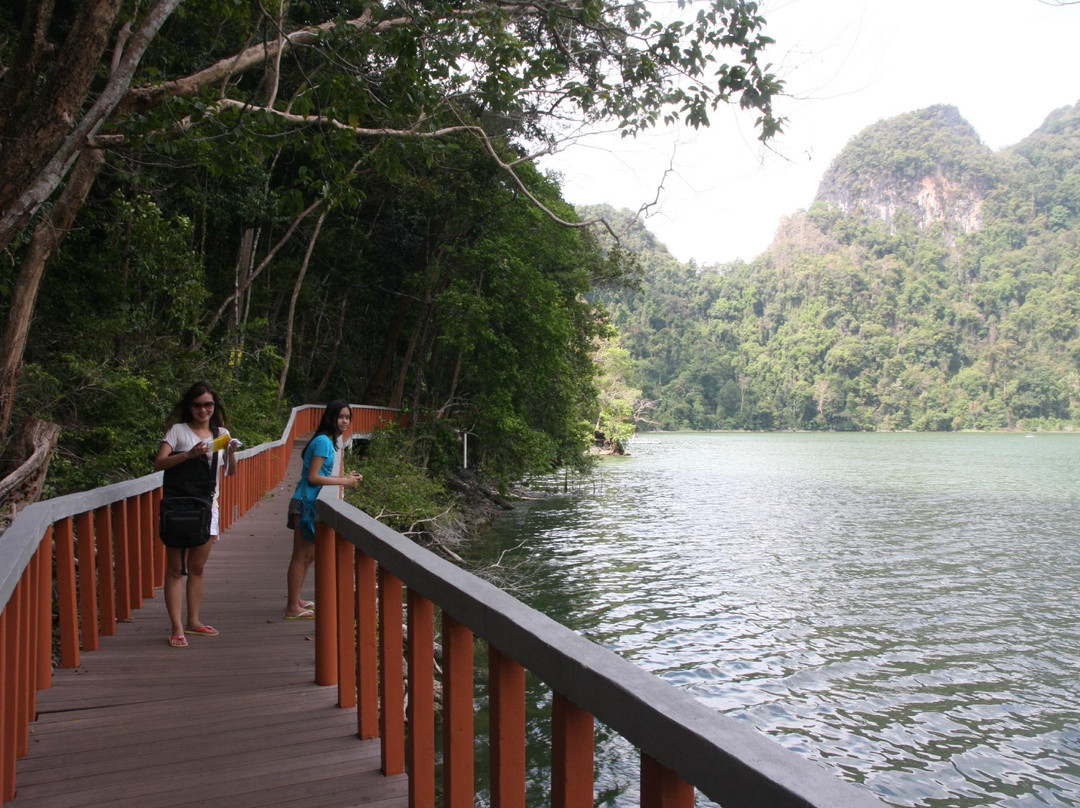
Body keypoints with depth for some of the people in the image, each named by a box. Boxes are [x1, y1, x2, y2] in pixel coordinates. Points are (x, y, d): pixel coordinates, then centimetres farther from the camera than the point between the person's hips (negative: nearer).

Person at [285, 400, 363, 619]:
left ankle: (295, 600, 30)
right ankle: (293, 608, 5)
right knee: (301, 556, -3)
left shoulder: (328, 441, 14)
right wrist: (343, 481, -14)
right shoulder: (323, 441, -15)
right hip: (306, 504, -10)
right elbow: (313, 477, -20)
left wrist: (346, 477, 5)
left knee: (309, 555, 18)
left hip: (312, 504, 10)